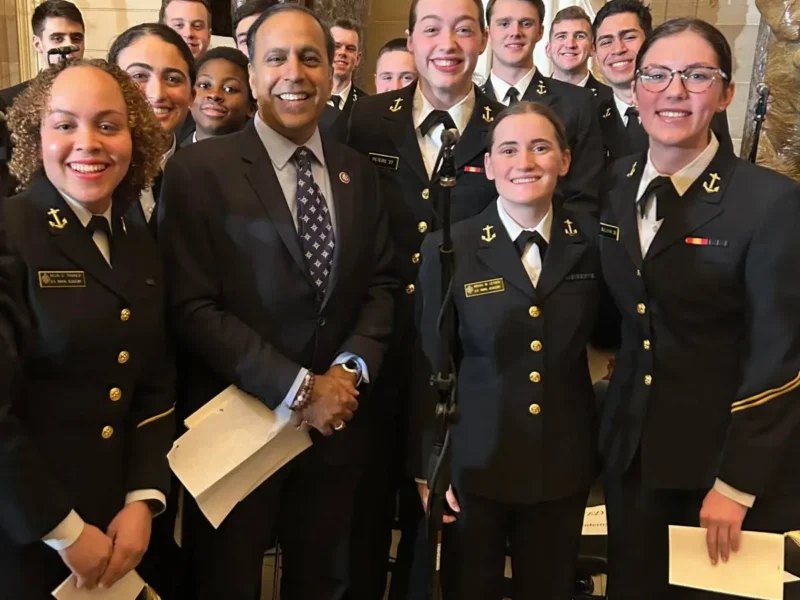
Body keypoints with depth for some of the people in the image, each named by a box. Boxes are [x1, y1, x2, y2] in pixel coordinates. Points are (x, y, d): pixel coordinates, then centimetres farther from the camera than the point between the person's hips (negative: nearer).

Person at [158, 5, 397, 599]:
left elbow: (381, 284, 7)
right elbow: (194, 307, -15)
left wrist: (351, 369, -10)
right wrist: (297, 389, -17)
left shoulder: (358, 173, 7)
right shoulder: (199, 170, -9)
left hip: (337, 422, 4)